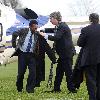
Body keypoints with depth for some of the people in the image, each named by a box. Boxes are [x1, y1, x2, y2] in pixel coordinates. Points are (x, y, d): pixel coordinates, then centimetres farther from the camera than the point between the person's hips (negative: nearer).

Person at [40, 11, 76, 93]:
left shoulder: (62, 26, -17)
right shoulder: (59, 26, 14)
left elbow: (56, 37, -26)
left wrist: (45, 36, -22)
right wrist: (44, 30, 9)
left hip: (66, 53, -10)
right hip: (63, 53, 10)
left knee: (68, 71, -5)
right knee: (59, 71, 13)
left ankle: (72, 89, 1)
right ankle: (56, 88, 20)